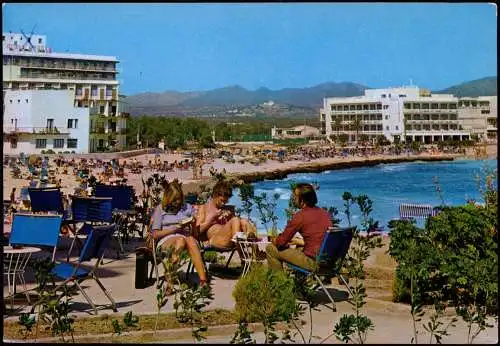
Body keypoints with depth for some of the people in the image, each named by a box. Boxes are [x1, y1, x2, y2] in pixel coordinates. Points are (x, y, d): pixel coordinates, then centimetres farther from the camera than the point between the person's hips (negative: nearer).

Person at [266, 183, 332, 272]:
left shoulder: (300, 216, -12)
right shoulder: (325, 213, 8)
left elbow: (281, 242, -3)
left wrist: (274, 241, 18)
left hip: (313, 263, -8)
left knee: (271, 249, 3)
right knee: (298, 248, 38)